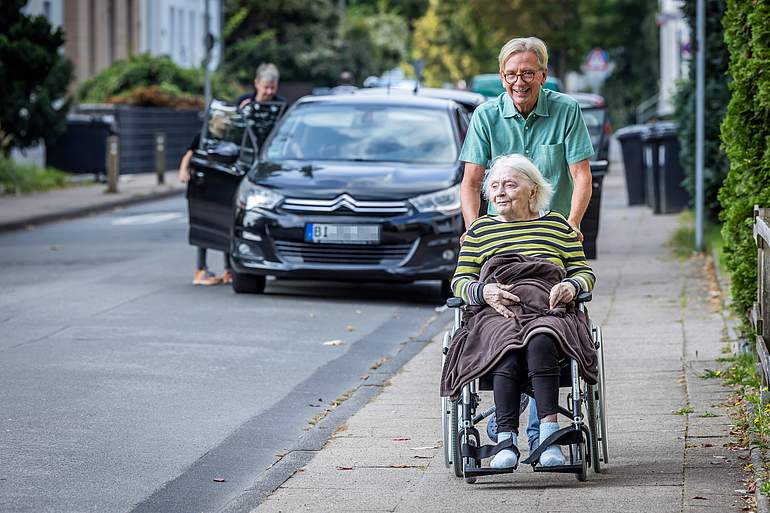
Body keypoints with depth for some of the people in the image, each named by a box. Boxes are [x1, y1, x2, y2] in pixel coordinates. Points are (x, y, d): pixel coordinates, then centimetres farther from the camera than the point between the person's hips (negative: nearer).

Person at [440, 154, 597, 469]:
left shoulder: (557, 225, 23)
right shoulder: (480, 229, 24)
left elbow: (585, 272, 19)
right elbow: (460, 281, 17)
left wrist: (572, 286, -5)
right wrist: (484, 292, -5)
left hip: (549, 309, 0)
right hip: (496, 313, 0)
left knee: (540, 340, -38)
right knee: (509, 348, -37)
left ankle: (548, 434, -48)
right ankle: (506, 439, -47)